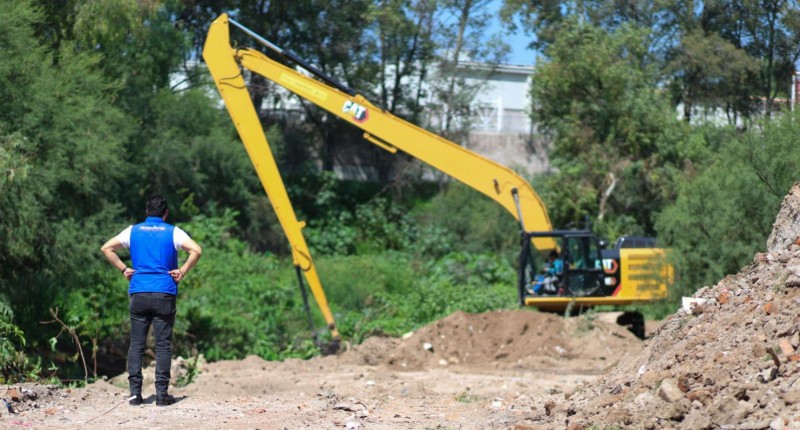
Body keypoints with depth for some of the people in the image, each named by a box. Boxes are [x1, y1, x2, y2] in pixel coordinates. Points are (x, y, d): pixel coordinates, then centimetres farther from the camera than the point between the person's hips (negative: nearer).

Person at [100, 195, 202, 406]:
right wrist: (182, 271, -2)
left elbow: (107, 248, 8)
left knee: (136, 344, 6)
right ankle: (162, 393, -2)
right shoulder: (173, 232, 2)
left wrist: (123, 269, 9)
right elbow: (196, 250, -10)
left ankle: (135, 392, 0)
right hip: (164, 294, -2)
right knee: (163, 345, 1)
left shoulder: (133, 231, 10)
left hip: (138, 294, 2)